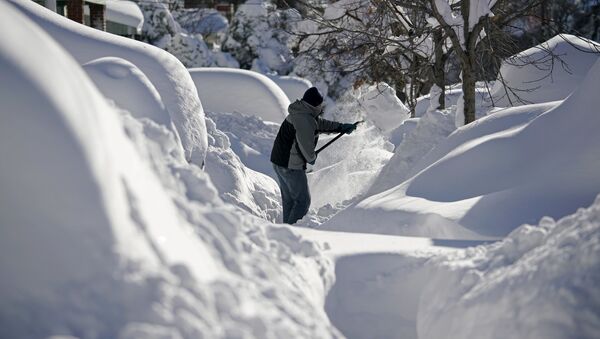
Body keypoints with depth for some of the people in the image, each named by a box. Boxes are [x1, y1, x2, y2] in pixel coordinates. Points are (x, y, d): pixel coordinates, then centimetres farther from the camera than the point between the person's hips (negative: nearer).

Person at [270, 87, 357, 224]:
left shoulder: (298, 113, 12)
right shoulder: (306, 120, -22)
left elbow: (322, 124, 27)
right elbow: (306, 145, -23)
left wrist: (342, 127, 29)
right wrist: (312, 158, -2)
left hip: (277, 160, 10)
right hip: (291, 166, -10)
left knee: (288, 199, 19)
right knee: (302, 200, -2)